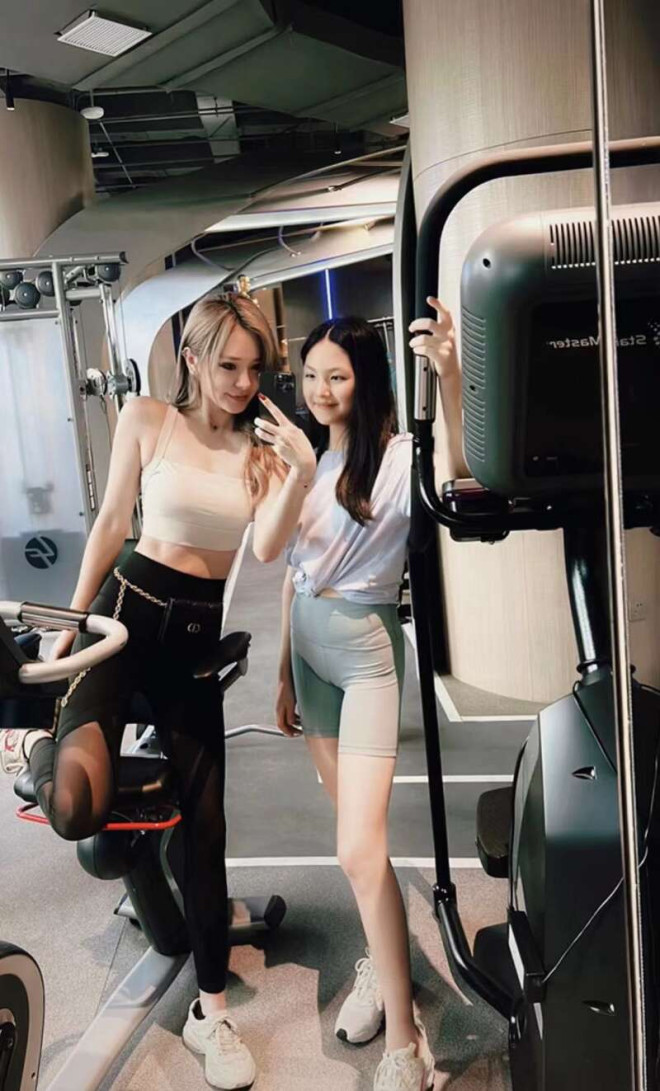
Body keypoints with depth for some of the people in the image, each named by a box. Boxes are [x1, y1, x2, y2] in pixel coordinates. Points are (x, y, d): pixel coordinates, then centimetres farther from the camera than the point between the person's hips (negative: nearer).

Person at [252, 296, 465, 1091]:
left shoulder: (396, 456, -10)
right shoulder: (310, 457, 9)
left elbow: (453, 472, -33)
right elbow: (284, 566, 10)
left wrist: (449, 375, -48)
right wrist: (284, 671, 9)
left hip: (366, 653, -6)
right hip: (310, 650, 6)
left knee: (358, 850, -9)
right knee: (356, 837, 17)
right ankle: (382, 961, 37)